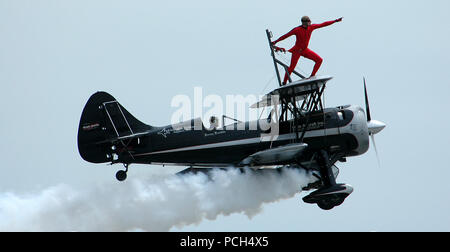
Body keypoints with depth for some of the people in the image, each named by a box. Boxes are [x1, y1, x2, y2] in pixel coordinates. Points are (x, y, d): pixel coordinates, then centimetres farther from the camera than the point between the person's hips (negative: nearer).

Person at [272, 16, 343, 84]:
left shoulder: (311, 27, -3)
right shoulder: (297, 30, -18)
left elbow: (323, 24, 2)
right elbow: (286, 36, -12)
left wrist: (336, 21, 4)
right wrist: (275, 42, -11)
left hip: (305, 50, 6)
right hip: (297, 50, -6)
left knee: (319, 60, -4)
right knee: (291, 67, -8)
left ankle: (312, 76, 4)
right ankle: (284, 83, 5)